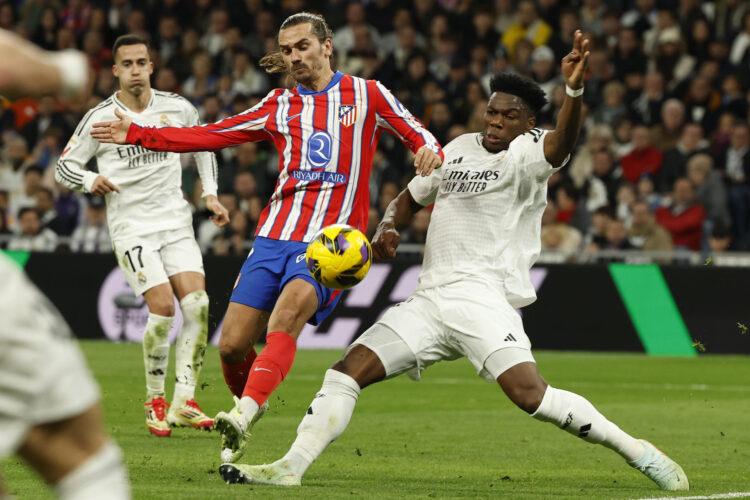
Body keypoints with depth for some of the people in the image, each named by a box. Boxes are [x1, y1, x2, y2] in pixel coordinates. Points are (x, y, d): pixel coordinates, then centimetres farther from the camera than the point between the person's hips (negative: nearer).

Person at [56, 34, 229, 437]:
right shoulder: (99, 119, -3)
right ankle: (155, 401, 1)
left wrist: (210, 195, 13)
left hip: (176, 223, 3)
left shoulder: (178, 109, 4)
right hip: (131, 228, -3)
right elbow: (64, 166, 4)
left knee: (197, 304, -13)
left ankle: (184, 403, -6)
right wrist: (91, 180, -17)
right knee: (163, 307, -18)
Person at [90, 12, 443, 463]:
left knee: (287, 312, -32)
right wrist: (138, 135, 16)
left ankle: (245, 411, -44)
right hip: (274, 237, 4)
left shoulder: (367, 95, 8)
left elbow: (418, 136, 13)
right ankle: (250, 404, 27)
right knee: (232, 345, -3)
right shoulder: (280, 107, 17)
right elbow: (210, 136, 20)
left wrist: (429, 151, -12)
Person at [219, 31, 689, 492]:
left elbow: (562, 141, -28)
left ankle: (637, 451, -12)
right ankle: (290, 467, -1)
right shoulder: (460, 148, 18)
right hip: (429, 299, 7)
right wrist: (388, 226, 10)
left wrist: (574, 91, -47)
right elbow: (412, 196, 32)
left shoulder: (526, 156, -4)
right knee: (346, 372, -3)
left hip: (482, 298, -7)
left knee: (531, 394, -24)